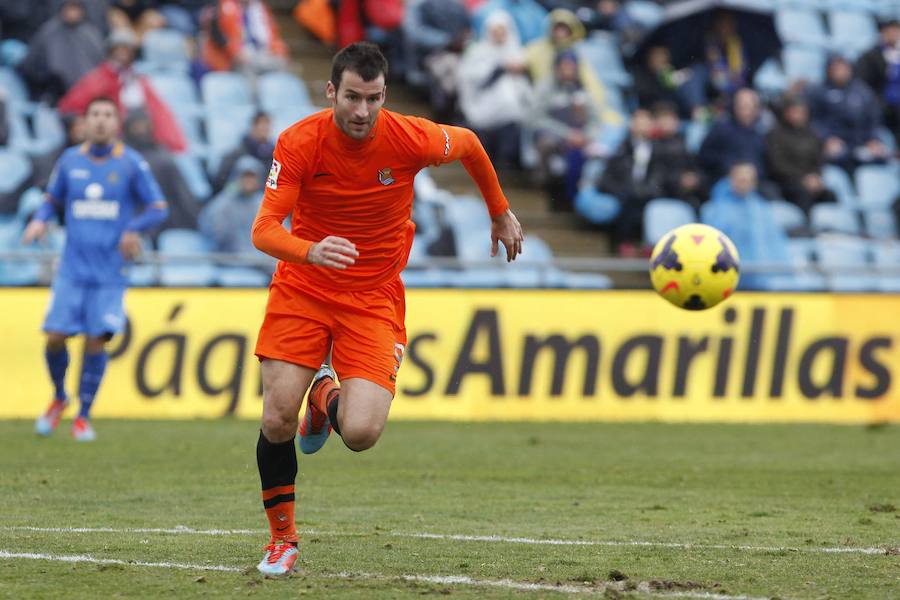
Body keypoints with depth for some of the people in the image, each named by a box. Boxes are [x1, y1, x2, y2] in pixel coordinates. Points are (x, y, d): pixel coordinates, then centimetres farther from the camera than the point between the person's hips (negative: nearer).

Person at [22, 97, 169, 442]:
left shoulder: (131, 164, -1)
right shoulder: (70, 161, 5)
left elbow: (158, 209, 2)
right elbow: (53, 200, 18)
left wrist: (134, 229, -17)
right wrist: (39, 221, -4)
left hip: (110, 271, -2)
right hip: (72, 268, 2)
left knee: (96, 342, -7)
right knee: (55, 338, -6)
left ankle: (84, 416, 9)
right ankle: (59, 399, 22)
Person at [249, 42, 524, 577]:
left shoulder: (412, 138, -15)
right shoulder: (299, 142, -16)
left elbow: (469, 144, 8)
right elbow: (264, 230, -22)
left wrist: (501, 213, 21)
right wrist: (311, 251, -43)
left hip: (374, 299, 0)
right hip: (302, 290, 0)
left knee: (361, 433, -18)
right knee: (277, 421, -12)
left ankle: (327, 399, 21)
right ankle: (283, 538, 14)